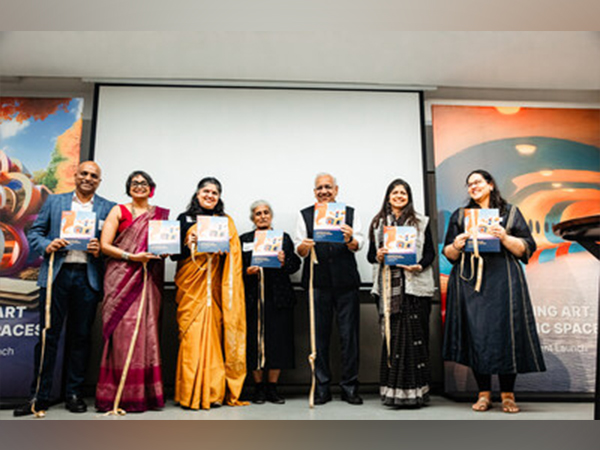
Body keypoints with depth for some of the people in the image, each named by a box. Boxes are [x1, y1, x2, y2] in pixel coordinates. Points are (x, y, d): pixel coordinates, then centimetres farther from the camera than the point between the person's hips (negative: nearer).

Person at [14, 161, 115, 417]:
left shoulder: (108, 208, 10)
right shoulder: (54, 202, 14)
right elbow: (34, 232, 11)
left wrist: (100, 250, -14)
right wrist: (46, 246, -8)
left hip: (87, 277, 0)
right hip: (56, 274, 1)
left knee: (80, 336, 5)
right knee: (48, 335, 2)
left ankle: (74, 393, 17)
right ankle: (39, 396, 11)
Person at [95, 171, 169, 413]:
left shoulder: (160, 214, 17)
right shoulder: (119, 211, 8)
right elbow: (104, 245, -1)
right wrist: (132, 257, -13)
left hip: (148, 280, 3)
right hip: (121, 278, -2)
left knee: (146, 330, -1)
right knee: (122, 331, -7)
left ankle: (144, 394, 5)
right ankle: (118, 395, -1)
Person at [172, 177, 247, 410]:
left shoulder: (226, 221, 14)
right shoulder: (185, 219, 10)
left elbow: (234, 255, 10)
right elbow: (175, 254, 6)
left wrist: (224, 247, -10)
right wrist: (188, 245, -12)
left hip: (215, 286, 1)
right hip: (191, 286, -1)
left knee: (214, 334, -2)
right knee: (192, 336, -6)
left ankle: (215, 392, 7)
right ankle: (191, 393, 1)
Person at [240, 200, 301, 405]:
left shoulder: (284, 238, 13)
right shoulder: (243, 240, 12)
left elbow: (295, 264, 3)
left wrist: (284, 261, -16)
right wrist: (247, 272, -14)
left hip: (278, 298, 0)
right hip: (253, 298, 0)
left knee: (278, 340, 1)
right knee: (254, 341, 0)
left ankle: (272, 387, 13)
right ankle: (259, 387, 13)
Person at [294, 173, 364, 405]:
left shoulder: (350, 213, 11)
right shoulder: (305, 215, 11)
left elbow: (358, 244, -1)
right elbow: (299, 249, 3)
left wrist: (350, 240, -24)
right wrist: (304, 246, -21)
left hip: (346, 281, 0)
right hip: (317, 282, 0)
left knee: (349, 335, 2)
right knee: (320, 335, 3)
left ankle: (350, 388, 13)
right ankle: (322, 388, 14)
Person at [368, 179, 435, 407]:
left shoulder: (421, 222, 10)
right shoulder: (378, 223, 14)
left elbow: (430, 252, 6)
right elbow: (371, 254, 14)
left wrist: (420, 266, -12)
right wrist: (378, 257, -8)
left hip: (415, 284, -1)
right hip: (389, 285, 1)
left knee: (414, 334, -3)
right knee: (393, 334, -2)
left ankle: (414, 390, 4)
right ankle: (393, 389, 5)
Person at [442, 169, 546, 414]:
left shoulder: (510, 213, 11)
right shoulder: (459, 215, 16)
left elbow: (526, 249, 4)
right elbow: (449, 254, 13)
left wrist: (505, 238, -12)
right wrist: (456, 246, -8)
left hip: (502, 281, -1)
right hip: (470, 282, 1)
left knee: (506, 334, -5)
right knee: (476, 336, -3)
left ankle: (508, 395, 7)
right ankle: (484, 393, 7)